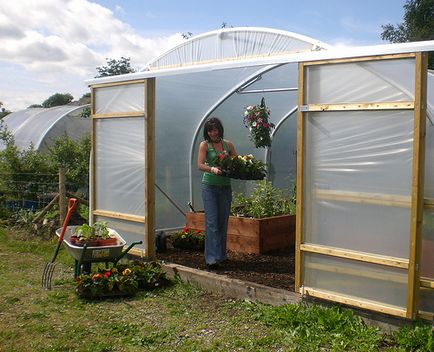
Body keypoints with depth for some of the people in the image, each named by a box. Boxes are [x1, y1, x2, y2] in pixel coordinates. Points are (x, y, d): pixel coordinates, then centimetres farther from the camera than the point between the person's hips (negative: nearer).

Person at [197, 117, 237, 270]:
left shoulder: (228, 144, 10)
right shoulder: (205, 145, 0)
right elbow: (200, 165, -10)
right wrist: (212, 169, -30)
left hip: (225, 186, 4)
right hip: (210, 186, -4)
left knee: (223, 222, 8)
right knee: (212, 222, -9)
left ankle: (221, 255, 19)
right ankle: (212, 258, -10)